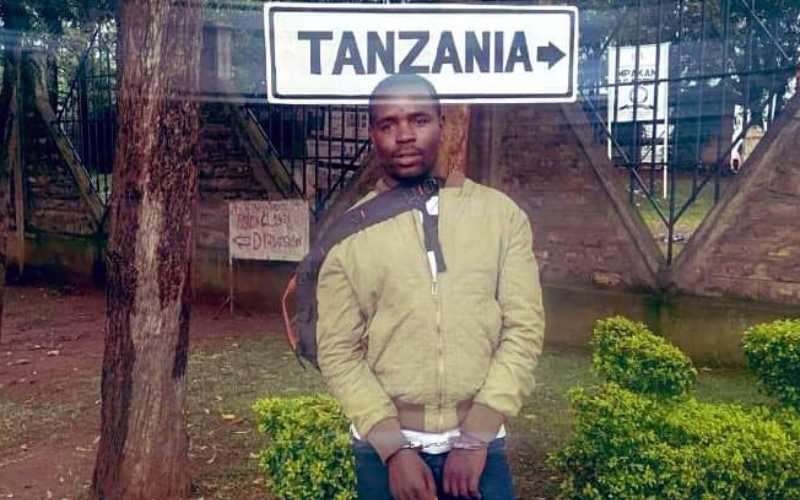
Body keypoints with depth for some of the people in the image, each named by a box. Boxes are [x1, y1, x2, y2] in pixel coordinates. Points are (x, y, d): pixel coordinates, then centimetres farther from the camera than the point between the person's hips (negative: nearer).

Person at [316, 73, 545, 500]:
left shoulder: (501, 214, -2)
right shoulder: (348, 233, -2)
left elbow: (524, 327, -4)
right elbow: (338, 351, -3)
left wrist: (476, 437, -10)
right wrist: (394, 448, -12)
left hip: (479, 442, 0)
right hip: (384, 448, 0)